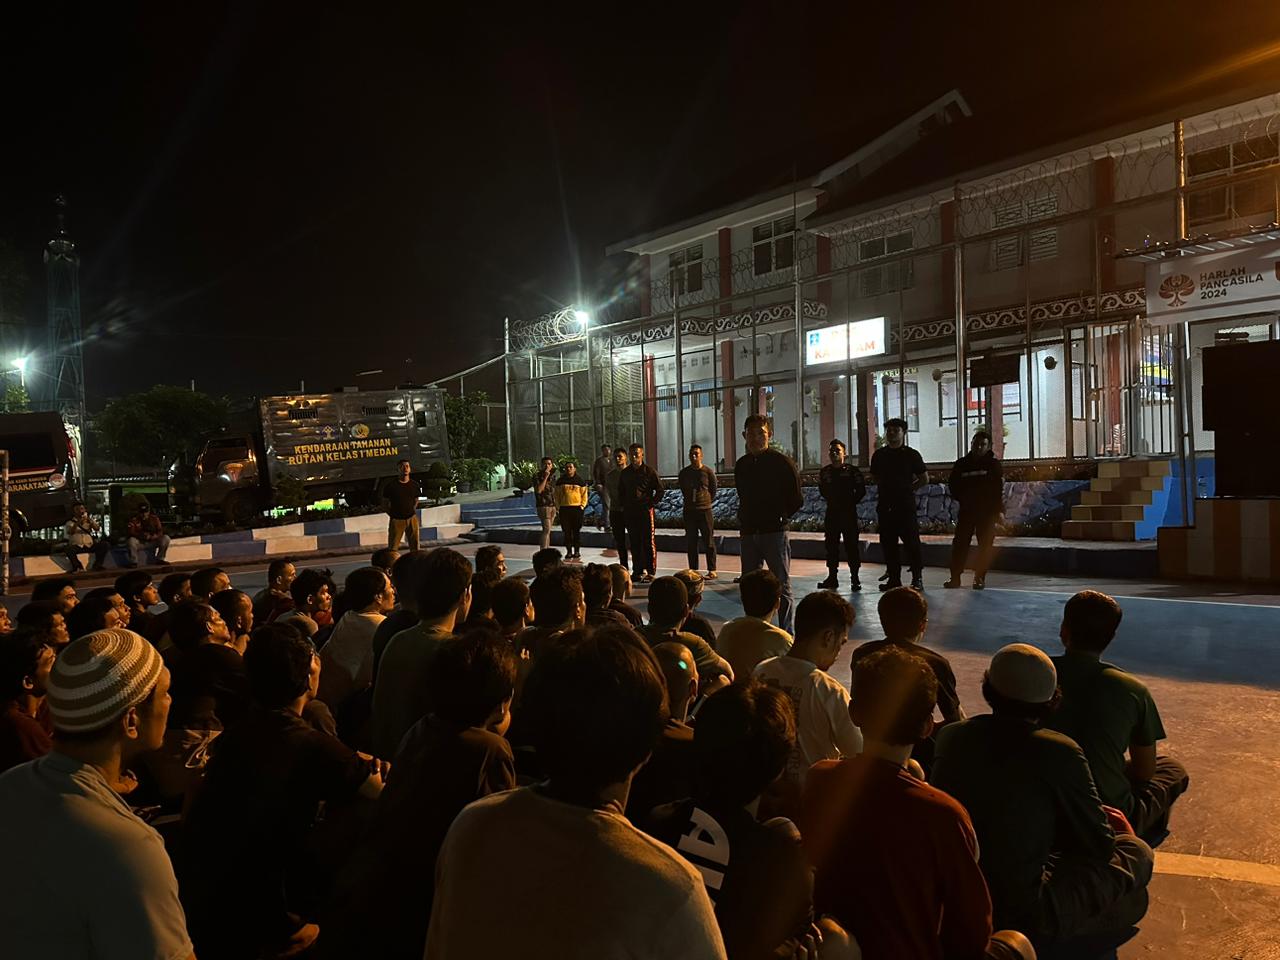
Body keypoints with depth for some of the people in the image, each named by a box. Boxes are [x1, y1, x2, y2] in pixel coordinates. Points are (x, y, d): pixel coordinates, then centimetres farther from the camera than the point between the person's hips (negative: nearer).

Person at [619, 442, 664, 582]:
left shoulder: (649, 471, -1)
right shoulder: (625, 473, 12)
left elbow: (660, 490, 1)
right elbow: (620, 491, 23)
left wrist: (651, 504, -5)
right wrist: (624, 505, 12)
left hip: (645, 511, -5)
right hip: (629, 512, 5)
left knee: (649, 542, -5)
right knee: (634, 543, 6)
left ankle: (651, 572, -2)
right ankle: (639, 571, 12)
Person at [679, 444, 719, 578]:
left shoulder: (708, 471, -1)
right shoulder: (684, 473, 6)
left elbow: (713, 491, 9)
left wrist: (706, 502, 8)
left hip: (705, 510, -3)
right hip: (689, 511, 3)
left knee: (709, 541, -2)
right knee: (691, 542, 5)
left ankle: (712, 570, 3)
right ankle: (693, 570, 11)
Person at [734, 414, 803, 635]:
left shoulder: (781, 461, -5)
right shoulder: (742, 464, 10)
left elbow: (796, 499, -1)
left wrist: (778, 516, 0)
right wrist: (744, 520, 10)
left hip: (774, 532, -6)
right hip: (748, 533, 6)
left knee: (782, 586, -3)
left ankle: (788, 635, 2)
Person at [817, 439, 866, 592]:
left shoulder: (852, 470, -5)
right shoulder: (824, 472, 6)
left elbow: (861, 490, -1)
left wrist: (851, 502, -3)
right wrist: (832, 501, 12)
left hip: (849, 512, -4)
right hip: (831, 512, 4)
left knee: (852, 545, -2)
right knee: (831, 545, 7)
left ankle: (855, 578, 4)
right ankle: (832, 577, 15)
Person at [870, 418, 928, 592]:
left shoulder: (911, 454, 0)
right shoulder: (879, 455, 10)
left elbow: (924, 479, 5)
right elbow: (874, 478, 22)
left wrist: (908, 489, 3)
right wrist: (887, 488, 10)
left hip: (906, 505, -4)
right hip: (885, 504, 4)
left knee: (912, 542, -5)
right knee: (888, 544, 6)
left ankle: (917, 578, 1)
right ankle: (894, 578, 13)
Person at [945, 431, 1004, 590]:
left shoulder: (993, 464, -1)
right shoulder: (962, 464, 6)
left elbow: (999, 488, -4)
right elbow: (953, 485, 14)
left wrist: (999, 510, -10)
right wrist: (961, 498, 2)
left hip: (987, 511, -2)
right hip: (966, 510, 2)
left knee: (985, 545, 0)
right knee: (959, 543, 0)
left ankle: (980, 578, 7)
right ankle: (955, 577, 5)